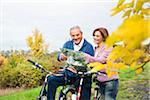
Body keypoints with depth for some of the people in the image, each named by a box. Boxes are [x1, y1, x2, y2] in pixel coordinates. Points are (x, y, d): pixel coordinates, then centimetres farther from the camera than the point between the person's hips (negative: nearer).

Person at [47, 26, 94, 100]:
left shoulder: (88, 46, -5)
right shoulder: (67, 44, 7)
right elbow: (59, 56, -6)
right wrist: (61, 57, -32)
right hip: (68, 73, 3)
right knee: (51, 80, -17)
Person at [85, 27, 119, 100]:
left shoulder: (108, 48, -10)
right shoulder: (96, 49, 13)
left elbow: (101, 60, -27)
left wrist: (86, 56, -38)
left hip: (110, 80, -7)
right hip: (101, 81, 7)